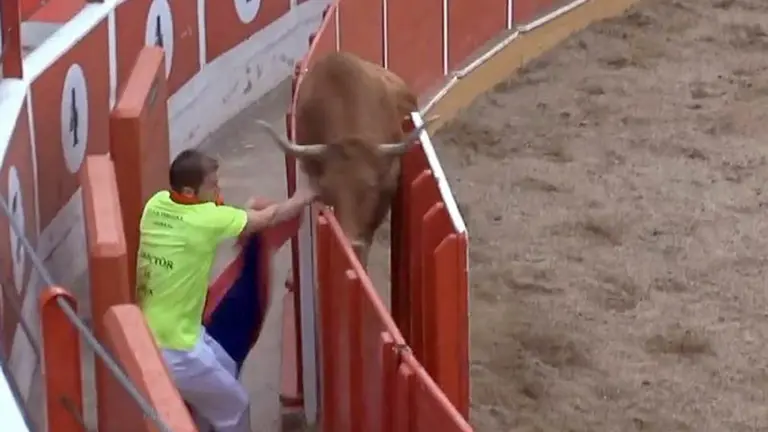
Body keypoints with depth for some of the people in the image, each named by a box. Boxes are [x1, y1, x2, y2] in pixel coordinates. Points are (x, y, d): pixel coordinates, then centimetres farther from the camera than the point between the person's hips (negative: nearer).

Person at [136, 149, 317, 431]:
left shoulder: (157, 204, -4)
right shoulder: (205, 219, -24)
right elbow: (269, 218, -8)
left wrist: (244, 215, 7)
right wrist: (302, 199, 8)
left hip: (154, 328, 8)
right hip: (171, 346, -8)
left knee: (224, 369, 29)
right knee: (234, 407, 9)